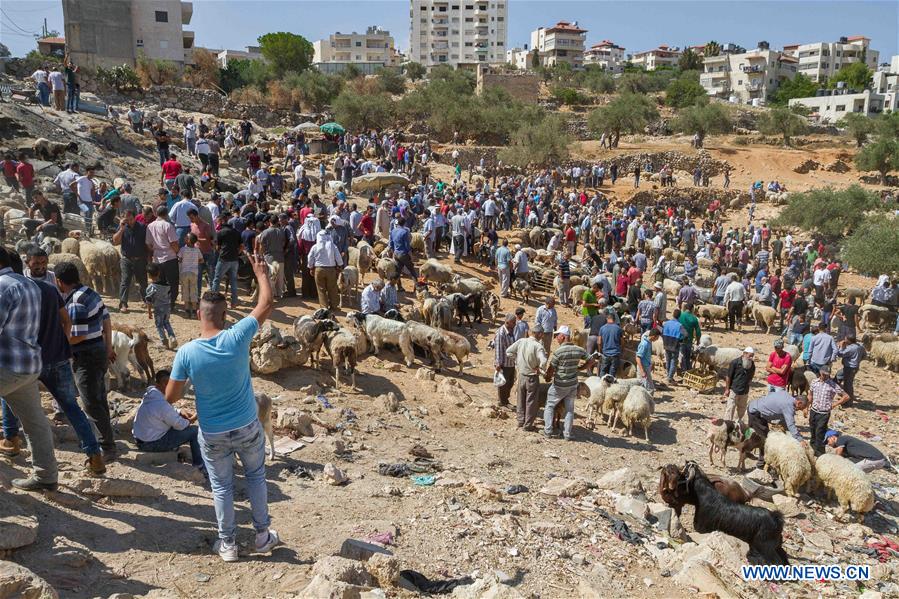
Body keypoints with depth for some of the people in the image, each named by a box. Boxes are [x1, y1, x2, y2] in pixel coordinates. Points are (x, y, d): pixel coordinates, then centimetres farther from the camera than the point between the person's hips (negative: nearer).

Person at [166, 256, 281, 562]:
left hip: (213, 435, 0)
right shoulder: (237, 338, -20)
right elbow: (266, 305, -7)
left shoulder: (187, 352, -18)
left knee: (222, 487, 18)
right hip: (247, 427, 0)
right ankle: (263, 535, 32)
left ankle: (228, 544, 31)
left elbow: (171, 397, -9)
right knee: (256, 477, 22)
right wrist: (261, 273, 7)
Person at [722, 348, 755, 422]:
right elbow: (728, 376, -11)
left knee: (742, 408, 17)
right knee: (730, 408, -5)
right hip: (733, 390, -5)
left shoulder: (752, 364, 1)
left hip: (745, 392, 6)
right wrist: (727, 389, -11)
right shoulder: (735, 363, -14)